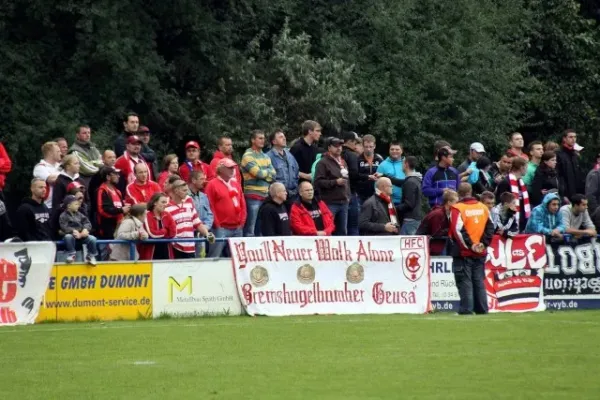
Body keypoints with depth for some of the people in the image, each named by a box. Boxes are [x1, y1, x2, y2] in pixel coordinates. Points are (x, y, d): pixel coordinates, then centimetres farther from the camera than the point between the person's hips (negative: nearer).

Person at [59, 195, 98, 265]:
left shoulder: (79, 214, 15)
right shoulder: (63, 216, -2)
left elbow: (87, 222, 8)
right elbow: (64, 227, -15)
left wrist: (85, 229, -14)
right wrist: (73, 231, -29)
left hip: (81, 235, 4)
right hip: (71, 235, -4)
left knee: (92, 238, -22)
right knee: (68, 237, -39)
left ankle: (91, 256, -2)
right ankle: (71, 255, -20)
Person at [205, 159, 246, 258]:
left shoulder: (235, 183, 16)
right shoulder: (212, 185, -4)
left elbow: (242, 203, 18)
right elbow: (210, 206, -8)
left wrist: (242, 221, 8)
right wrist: (217, 224, -10)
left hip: (237, 228, 7)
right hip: (221, 228, -7)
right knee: (215, 257, -10)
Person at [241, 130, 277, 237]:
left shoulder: (265, 156, 16)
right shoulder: (248, 156, -6)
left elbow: (273, 175, 7)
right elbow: (259, 173, -16)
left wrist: (263, 173, -8)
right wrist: (268, 172, 2)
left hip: (265, 195, 7)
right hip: (253, 196, -7)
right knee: (250, 228, -7)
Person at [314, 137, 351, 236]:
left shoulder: (343, 162, 20)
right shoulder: (323, 163, -6)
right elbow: (318, 182, -16)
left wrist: (348, 195, 20)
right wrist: (335, 182, -19)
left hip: (343, 202, 8)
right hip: (330, 203, -8)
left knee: (342, 231, 10)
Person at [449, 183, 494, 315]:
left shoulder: (457, 209, -9)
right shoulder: (483, 208, 9)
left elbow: (458, 230, -17)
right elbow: (490, 227, 8)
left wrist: (470, 245, -13)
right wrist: (483, 244, 4)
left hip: (463, 253, -5)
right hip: (480, 254, 5)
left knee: (465, 283, -2)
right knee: (479, 282, 12)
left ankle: (466, 310, -6)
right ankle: (482, 310, 13)